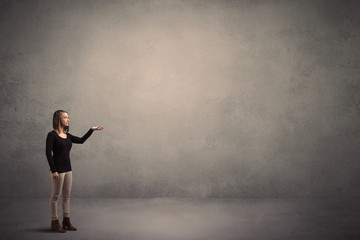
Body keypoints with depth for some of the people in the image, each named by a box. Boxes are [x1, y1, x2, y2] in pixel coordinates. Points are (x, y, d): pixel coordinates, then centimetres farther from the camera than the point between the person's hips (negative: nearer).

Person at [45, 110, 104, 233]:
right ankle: (54, 223, 13)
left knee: (67, 195, 12)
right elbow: (48, 153, -14)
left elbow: (81, 140, 18)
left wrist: (92, 130, 10)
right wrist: (53, 170, -18)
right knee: (55, 196, 3)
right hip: (58, 169, -7)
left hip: (68, 169, 7)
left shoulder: (67, 136, 11)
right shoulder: (52, 135, -10)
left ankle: (66, 221, 22)